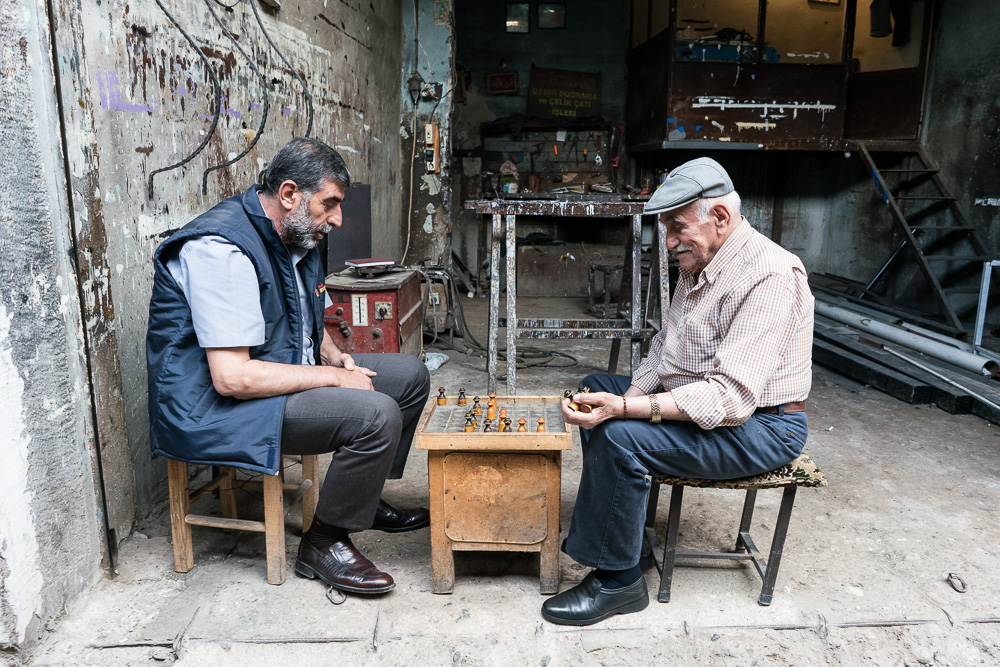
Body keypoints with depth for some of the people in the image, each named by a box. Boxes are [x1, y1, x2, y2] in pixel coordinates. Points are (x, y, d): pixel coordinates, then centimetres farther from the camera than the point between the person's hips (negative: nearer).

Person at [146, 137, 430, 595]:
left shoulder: (294, 236, 8)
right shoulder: (222, 250, -24)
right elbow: (233, 378, -29)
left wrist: (333, 355, 2)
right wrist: (333, 377, -21)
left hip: (287, 376, 10)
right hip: (214, 407, -10)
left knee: (409, 375, 7)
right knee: (376, 414, -28)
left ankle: (364, 498, 20)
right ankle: (324, 543, -6)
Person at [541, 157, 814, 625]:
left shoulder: (769, 275, -24)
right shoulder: (698, 265, 8)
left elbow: (730, 399, -32)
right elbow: (664, 353, 14)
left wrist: (624, 409, -35)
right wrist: (630, 397, -6)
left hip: (760, 426, -10)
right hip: (695, 402, 10)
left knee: (617, 437, -28)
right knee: (597, 387, 15)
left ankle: (617, 580, -10)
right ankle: (613, 514, 19)